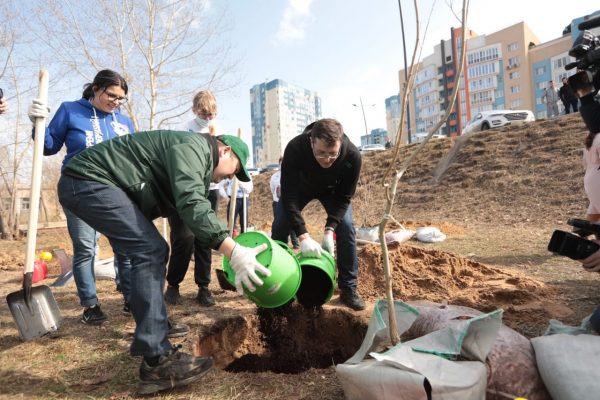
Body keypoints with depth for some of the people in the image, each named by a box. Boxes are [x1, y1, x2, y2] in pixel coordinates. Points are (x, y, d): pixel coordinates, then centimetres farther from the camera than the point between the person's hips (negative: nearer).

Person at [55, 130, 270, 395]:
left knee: (151, 250, 13)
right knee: (150, 251, -18)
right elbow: (191, 205, -28)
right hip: (89, 179, -11)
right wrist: (233, 251, -35)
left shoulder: (198, 163, 20)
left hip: (87, 184, 11)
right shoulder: (193, 146, -12)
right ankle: (157, 361, -18)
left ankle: (153, 322, 26)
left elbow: (188, 207, 20)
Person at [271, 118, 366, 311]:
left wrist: (329, 229, -35)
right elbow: (289, 196, -39)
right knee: (279, 227, -8)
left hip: (332, 189, 0)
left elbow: (344, 197, -25)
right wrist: (303, 236, -45)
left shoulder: (352, 155, -37)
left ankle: (348, 289, -1)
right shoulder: (294, 149, -42)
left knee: (346, 228, -15)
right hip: (299, 186, 0)